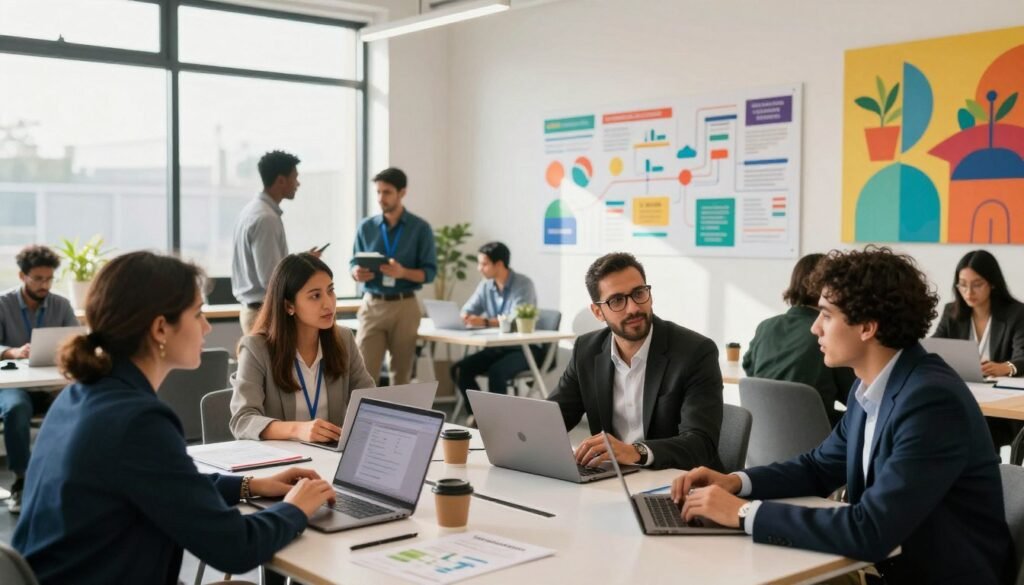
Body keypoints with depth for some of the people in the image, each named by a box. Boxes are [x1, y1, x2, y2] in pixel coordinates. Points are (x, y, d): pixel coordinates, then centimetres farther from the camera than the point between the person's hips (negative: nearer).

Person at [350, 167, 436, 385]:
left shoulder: (420, 228, -1)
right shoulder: (366, 227, 6)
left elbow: (429, 272, -3)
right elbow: (354, 263, 11)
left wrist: (403, 272, -23)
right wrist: (357, 273, -13)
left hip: (404, 307, -1)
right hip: (372, 305, 1)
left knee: (401, 373, 8)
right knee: (365, 371, -4)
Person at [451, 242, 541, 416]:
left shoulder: (523, 284, -15)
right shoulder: (485, 285, 5)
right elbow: (467, 311, 4)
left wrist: (485, 322, -44)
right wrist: (460, 317, -22)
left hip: (525, 348, -7)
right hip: (497, 347, 7)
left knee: (496, 372, -33)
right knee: (460, 369, -12)